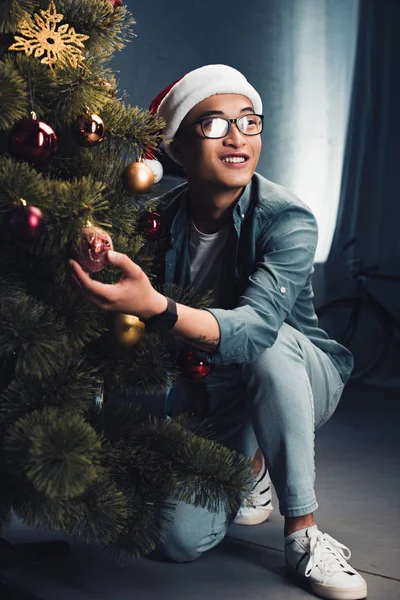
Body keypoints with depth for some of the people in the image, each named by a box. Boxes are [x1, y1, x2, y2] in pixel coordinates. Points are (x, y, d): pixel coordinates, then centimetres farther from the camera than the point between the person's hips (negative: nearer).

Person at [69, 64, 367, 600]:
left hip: (301, 379, -3)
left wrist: (156, 309, -58)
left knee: (269, 345, -38)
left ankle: (302, 532, -22)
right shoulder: (163, 219, -11)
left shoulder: (288, 220, -25)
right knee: (183, 542, -14)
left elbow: (256, 326, -43)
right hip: (210, 395, 3)